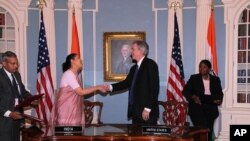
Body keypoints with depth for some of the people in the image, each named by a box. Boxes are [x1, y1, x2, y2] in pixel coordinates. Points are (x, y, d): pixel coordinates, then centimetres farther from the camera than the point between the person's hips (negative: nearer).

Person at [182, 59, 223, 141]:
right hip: (197, 105, -2)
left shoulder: (215, 79, 17)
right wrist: (193, 97, -13)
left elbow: (220, 93, 15)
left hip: (210, 106, 2)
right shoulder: (194, 78, 11)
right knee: (201, 127, -19)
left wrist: (219, 100, -6)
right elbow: (185, 91, 5)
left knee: (209, 129, -12)